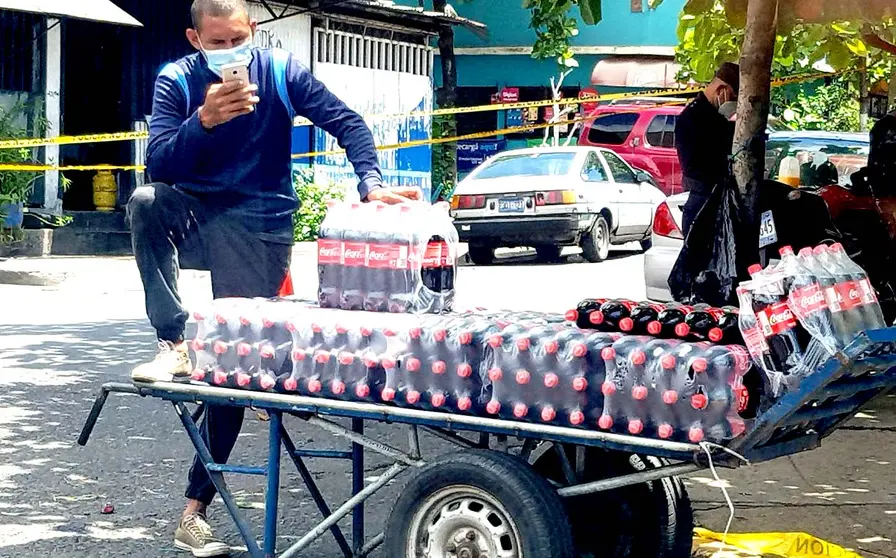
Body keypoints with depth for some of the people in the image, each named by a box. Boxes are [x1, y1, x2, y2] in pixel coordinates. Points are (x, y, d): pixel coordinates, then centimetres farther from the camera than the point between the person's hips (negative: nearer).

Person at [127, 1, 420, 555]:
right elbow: (158, 164, -17)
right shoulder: (178, 81, -6)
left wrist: (373, 184, -21)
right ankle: (173, 346, -26)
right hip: (196, 214, 1)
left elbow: (347, 124, -5)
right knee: (147, 201, -33)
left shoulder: (281, 72, -7)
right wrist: (204, 121, -34)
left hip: (258, 228, -1)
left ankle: (196, 509, 0)